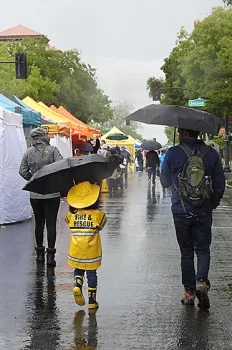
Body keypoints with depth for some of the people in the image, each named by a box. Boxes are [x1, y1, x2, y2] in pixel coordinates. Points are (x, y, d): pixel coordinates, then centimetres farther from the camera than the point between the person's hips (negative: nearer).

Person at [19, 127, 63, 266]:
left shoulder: (29, 152, 3)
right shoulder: (52, 150, -6)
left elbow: (23, 171, 0)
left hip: (35, 194, 3)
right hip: (52, 194, -3)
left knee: (39, 223, 13)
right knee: (51, 224, 1)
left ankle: (40, 254, 20)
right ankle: (50, 254, -2)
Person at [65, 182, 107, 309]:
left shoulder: (71, 215, -6)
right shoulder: (98, 214, -10)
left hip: (75, 252, 1)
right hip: (92, 253, -1)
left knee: (78, 270, 22)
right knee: (91, 274, 12)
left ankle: (77, 285, -8)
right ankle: (92, 300, 17)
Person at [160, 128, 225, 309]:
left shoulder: (173, 153, -8)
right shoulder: (211, 154, -4)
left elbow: (165, 182, 5)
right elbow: (220, 185, 0)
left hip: (181, 212, 0)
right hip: (204, 213, 1)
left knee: (186, 253, 11)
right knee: (203, 250, 13)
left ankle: (189, 292, 14)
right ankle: (202, 281, -9)